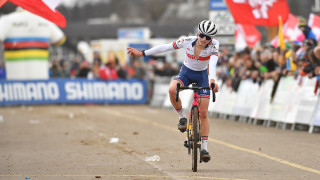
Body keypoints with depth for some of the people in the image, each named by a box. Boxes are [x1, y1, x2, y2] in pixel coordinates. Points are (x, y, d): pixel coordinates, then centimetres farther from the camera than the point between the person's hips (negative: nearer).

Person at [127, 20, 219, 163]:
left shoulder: (213, 45, -25)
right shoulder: (187, 41, -21)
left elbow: (213, 63, -42)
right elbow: (165, 47, -12)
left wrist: (212, 80, -61)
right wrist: (142, 53, -10)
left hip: (202, 76, 0)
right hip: (186, 72, 1)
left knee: (203, 114, -7)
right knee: (172, 90, -34)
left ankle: (204, 147, 2)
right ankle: (182, 117, -10)